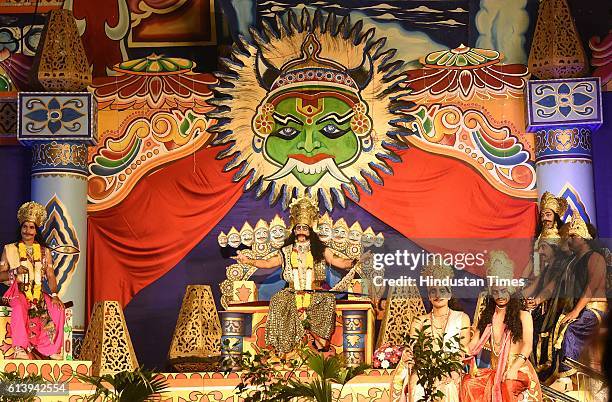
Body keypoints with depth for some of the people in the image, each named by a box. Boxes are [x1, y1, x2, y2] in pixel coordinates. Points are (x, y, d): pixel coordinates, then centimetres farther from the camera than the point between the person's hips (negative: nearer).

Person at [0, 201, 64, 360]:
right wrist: (15, 272, -11)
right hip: (18, 292, -3)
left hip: (38, 293, 3)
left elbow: (50, 276, 8)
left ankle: (53, 349, -20)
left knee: (58, 308, -25)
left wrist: (54, 294, -9)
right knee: (19, 306, -38)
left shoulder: (44, 251, 15)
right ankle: (20, 349, -41)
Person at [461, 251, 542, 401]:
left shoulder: (523, 315, 7)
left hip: (518, 371, -4)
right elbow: (474, 344, 11)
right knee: (469, 384, -27)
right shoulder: (487, 317, 19)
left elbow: (527, 346, -5)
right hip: (494, 372, 4)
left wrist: (513, 369, -20)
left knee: (507, 387, -37)